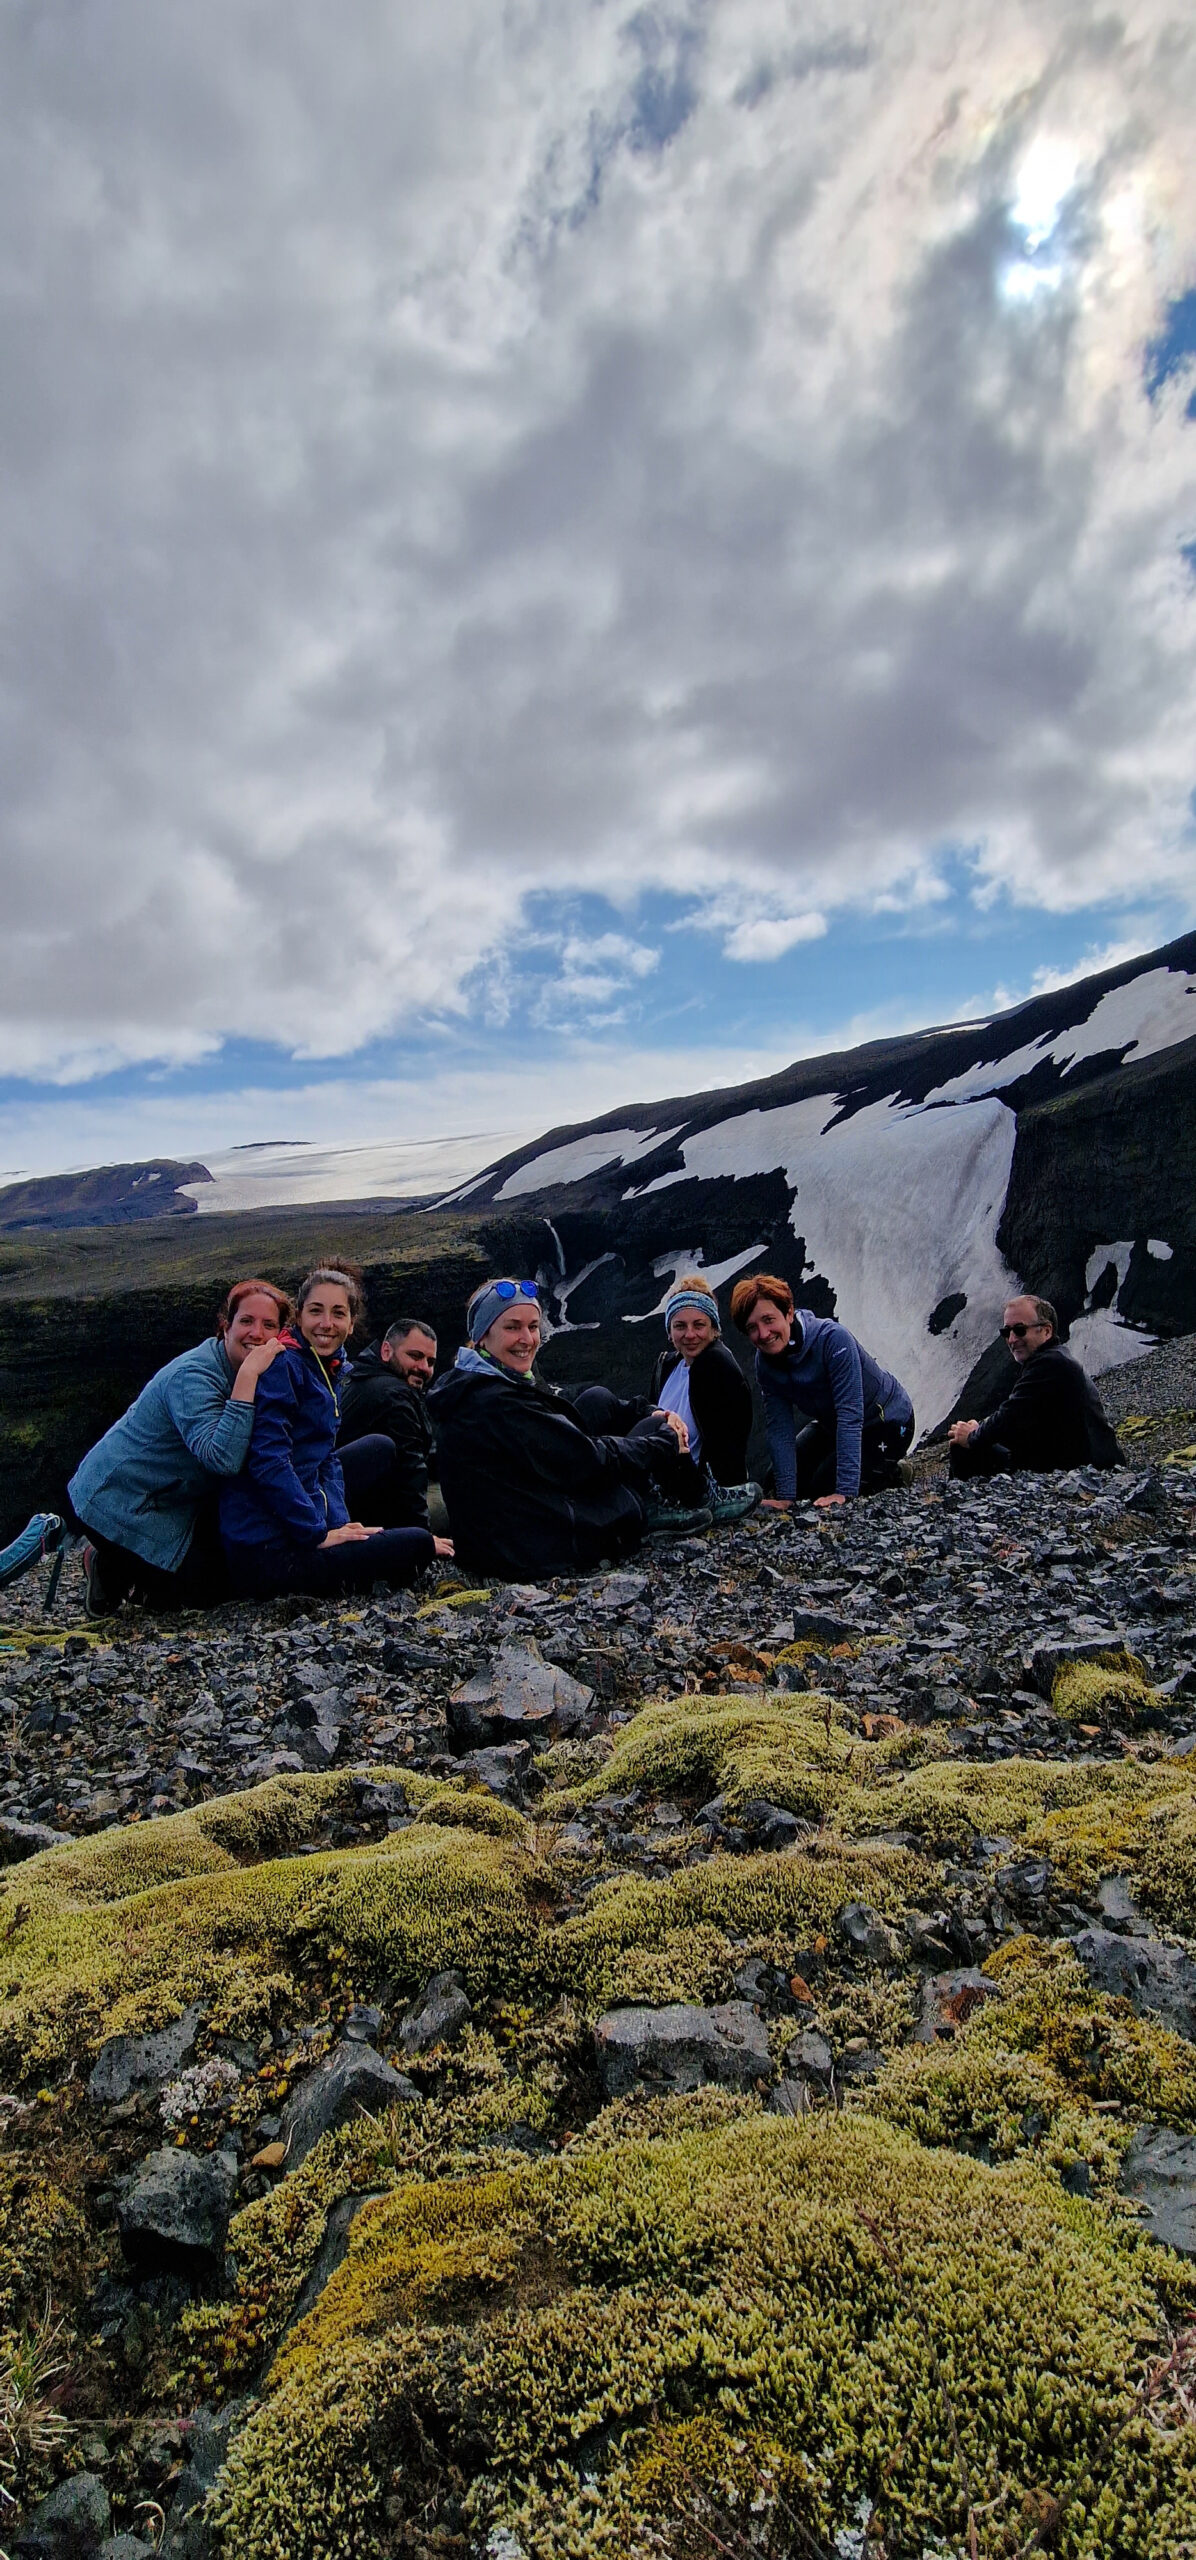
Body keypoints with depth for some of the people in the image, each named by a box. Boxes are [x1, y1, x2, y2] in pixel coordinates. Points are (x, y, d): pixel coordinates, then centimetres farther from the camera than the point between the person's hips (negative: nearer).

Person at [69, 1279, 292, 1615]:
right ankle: (110, 1567, 9)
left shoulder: (247, 1373, 1)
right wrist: (248, 1375, -43)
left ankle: (117, 1561, 21)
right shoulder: (192, 1376, -27)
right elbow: (224, 1458, -42)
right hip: (116, 1502, -9)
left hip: (167, 1500, 9)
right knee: (204, 1587, -13)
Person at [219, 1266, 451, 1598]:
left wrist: (340, 1526, -2)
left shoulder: (331, 1368, 12)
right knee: (418, 1545, -11)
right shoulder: (282, 1364, -16)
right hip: (267, 1549, -10)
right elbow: (268, 1461, -23)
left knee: (379, 1447, 22)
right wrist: (318, 1534, -19)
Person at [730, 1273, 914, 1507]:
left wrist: (844, 1491, -42)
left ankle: (894, 1473, 5)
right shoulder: (765, 1362, -15)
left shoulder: (833, 1339, -35)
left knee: (825, 1488, -19)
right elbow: (780, 1428, -16)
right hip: (831, 1425, 7)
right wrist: (785, 1495, -25)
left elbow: (850, 1414, -38)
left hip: (888, 1423, -7)